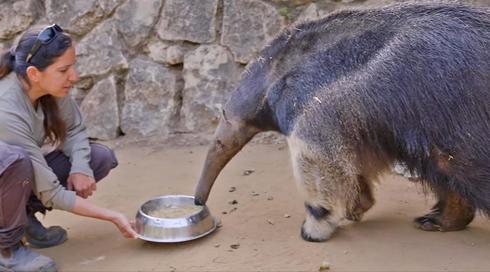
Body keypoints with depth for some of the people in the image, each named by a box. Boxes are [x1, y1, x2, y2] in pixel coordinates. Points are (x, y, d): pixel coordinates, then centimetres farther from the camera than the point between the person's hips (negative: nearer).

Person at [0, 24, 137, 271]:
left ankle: (26, 214, 2)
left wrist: (80, 167, -22)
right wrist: (113, 217, -27)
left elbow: (75, 130, -1)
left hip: (23, 177, 7)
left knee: (101, 158, -6)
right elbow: (51, 193, -31)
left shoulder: (51, 87, -18)